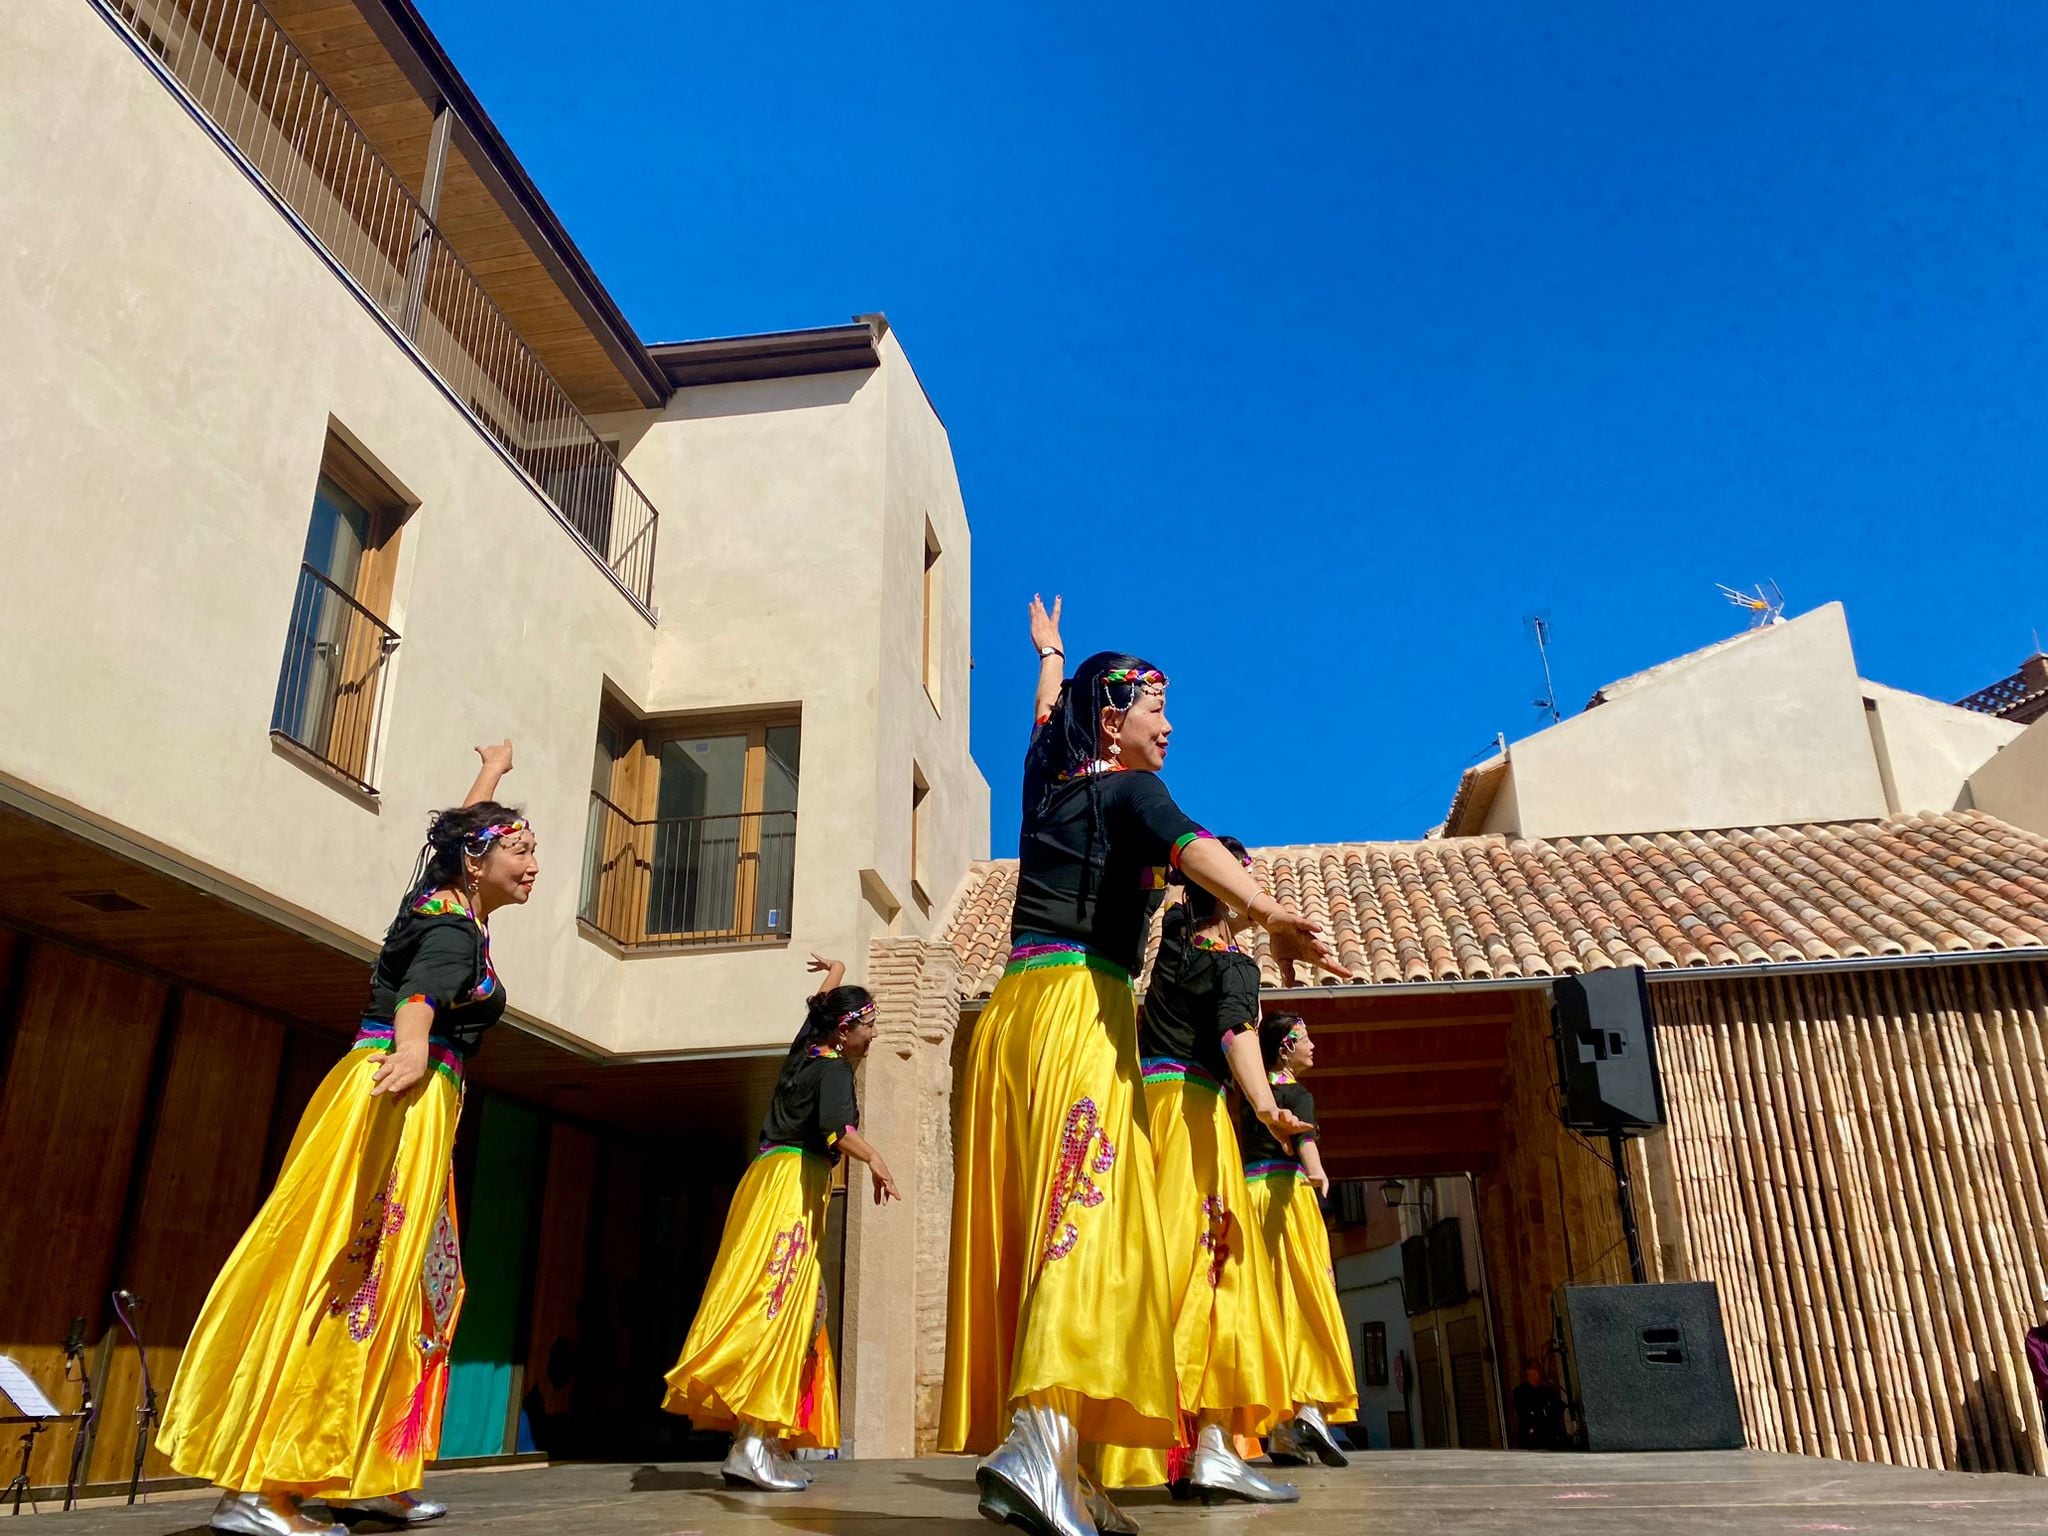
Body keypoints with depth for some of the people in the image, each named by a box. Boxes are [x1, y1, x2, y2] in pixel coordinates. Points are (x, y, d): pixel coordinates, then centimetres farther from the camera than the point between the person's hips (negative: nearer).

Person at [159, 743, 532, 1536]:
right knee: (346, 1273, -13)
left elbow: (459, 823, 34)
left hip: (412, 1109, 10)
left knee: (412, 1283, 9)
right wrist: (414, 1048, -54)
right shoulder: (457, 929, -11)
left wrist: (492, 772, 52)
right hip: (402, 1105, -10)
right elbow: (421, 991, -33)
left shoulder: (438, 898, 15)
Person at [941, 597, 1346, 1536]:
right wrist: (1267, 911, -41)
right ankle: (1037, 1443, -35)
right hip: (1081, 1006, -8)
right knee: (1086, 1212, -19)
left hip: (1011, 1010, 8)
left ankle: (1043, 1456, 2)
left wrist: (1051, 654, 61)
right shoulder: (1129, 793, -1)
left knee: (1021, 1225, 2)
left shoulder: (1048, 782, 19)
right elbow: (1187, 845, -23)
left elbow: (1047, 718, 41)